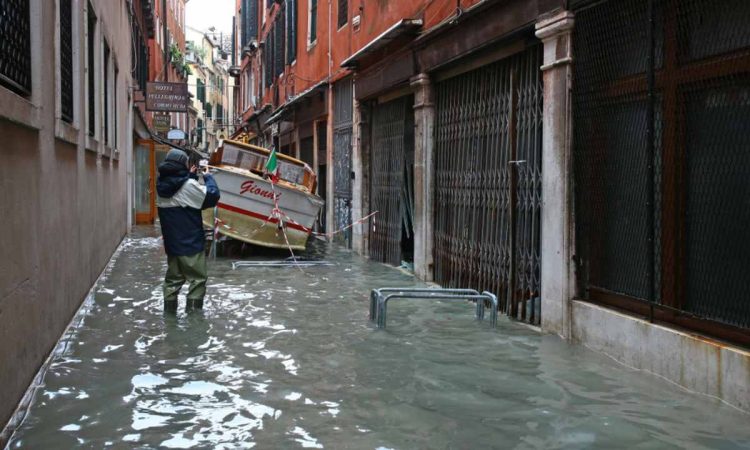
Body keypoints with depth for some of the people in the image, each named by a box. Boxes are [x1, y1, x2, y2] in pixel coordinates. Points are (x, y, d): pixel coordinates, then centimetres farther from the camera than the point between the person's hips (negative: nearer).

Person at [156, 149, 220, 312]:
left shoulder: (163, 185, 4)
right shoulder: (189, 185, -18)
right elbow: (213, 196, -14)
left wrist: (190, 176, 14)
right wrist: (208, 177, -1)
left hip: (171, 243, 7)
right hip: (191, 243, -7)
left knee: (173, 279, 15)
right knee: (198, 279, 1)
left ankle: (169, 311, 18)